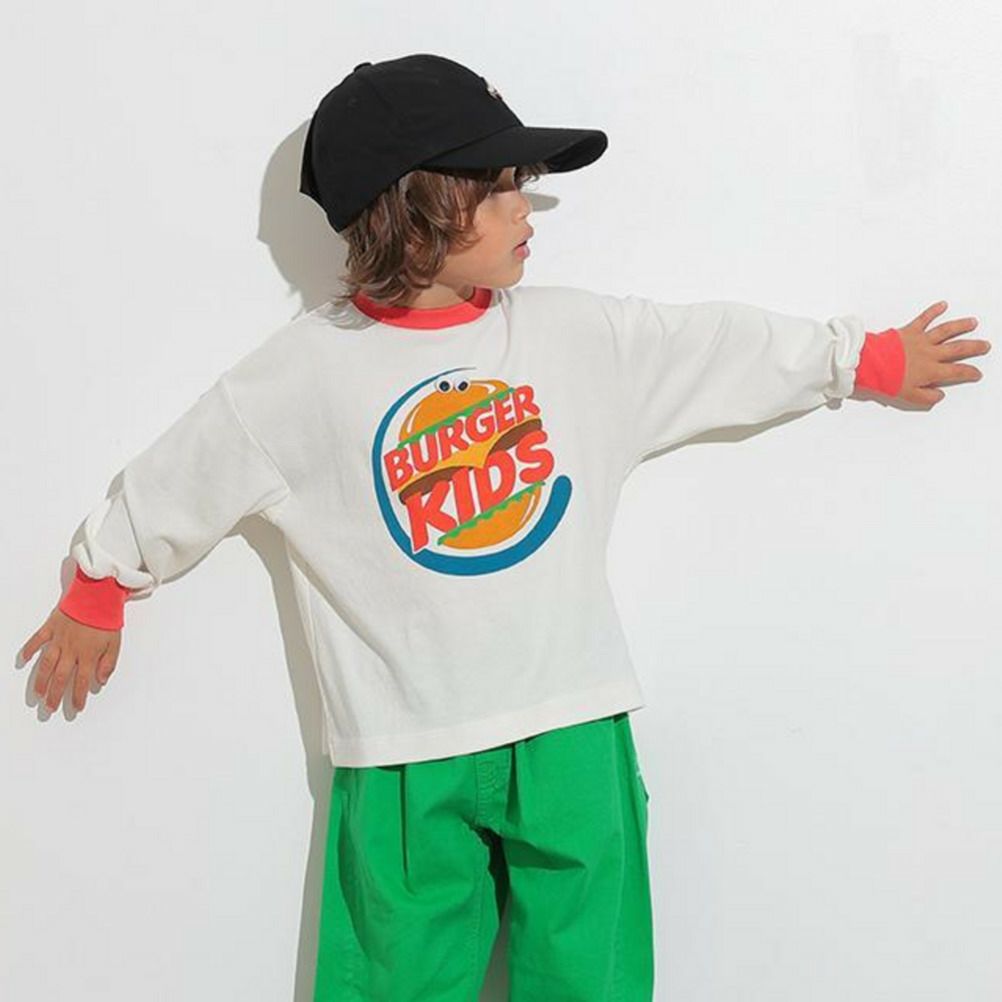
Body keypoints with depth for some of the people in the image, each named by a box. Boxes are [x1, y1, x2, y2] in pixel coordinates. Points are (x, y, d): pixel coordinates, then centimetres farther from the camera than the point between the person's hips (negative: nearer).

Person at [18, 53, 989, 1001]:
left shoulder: (578, 334, -1)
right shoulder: (305, 369, -7)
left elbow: (728, 344, 9)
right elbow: (175, 479, 5)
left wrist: (869, 357, 15)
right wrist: (96, 593, 16)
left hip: (574, 732, 2)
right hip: (403, 756, -2)